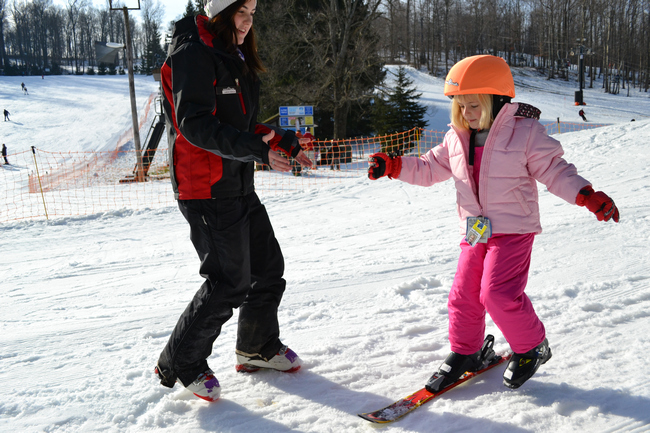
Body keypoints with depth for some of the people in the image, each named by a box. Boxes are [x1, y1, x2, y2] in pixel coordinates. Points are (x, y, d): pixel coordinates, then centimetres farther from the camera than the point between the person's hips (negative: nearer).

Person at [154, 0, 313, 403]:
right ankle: (180, 363, 13)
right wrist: (257, 148, -32)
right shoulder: (193, 53, -12)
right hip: (208, 191, -9)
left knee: (269, 266, 13)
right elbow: (195, 125, -24)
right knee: (231, 281, -7)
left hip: (239, 186, 10)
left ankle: (258, 348, 32)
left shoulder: (233, 56, 18)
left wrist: (284, 141, 11)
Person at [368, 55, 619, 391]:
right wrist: (392, 166, 0)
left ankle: (532, 347, 13)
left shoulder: (526, 133, -10)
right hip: (474, 231, 6)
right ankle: (465, 352, 29)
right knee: (464, 294, 7)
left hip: (513, 228, -5)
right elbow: (429, 169, 12)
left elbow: (555, 171, -7)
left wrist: (589, 196, -20)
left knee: (498, 294, -14)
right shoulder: (456, 138, 5)